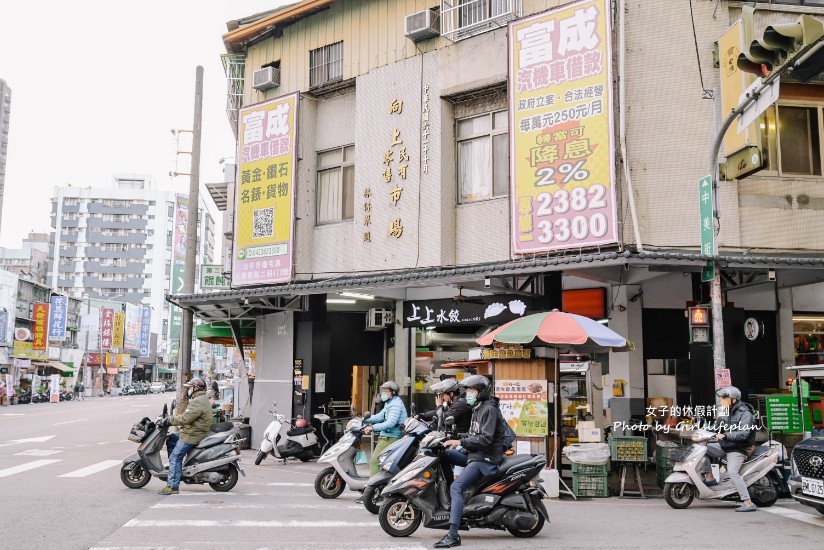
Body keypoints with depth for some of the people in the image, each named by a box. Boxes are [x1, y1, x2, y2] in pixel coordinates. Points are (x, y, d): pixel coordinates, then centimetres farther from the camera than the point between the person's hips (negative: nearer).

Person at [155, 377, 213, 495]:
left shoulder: (198, 402, -19)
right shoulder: (200, 399, 17)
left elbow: (185, 419, -25)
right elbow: (186, 416, 20)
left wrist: (168, 420, -15)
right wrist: (169, 420, 12)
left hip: (193, 434, -11)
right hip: (192, 431, 11)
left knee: (175, 457, -11)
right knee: (170, 440, 21)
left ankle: (172, 486, -12)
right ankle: (174, 466, 21)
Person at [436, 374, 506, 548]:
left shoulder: (489, 409, -12)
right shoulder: (478, 408, 19)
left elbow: (485, 438, -22)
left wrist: (461, 442, -23)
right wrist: (455, 436, 8)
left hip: (485, 459, -11)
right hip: (476, 455, 11)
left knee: (456, 487, -24)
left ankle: (453, 535, -31)